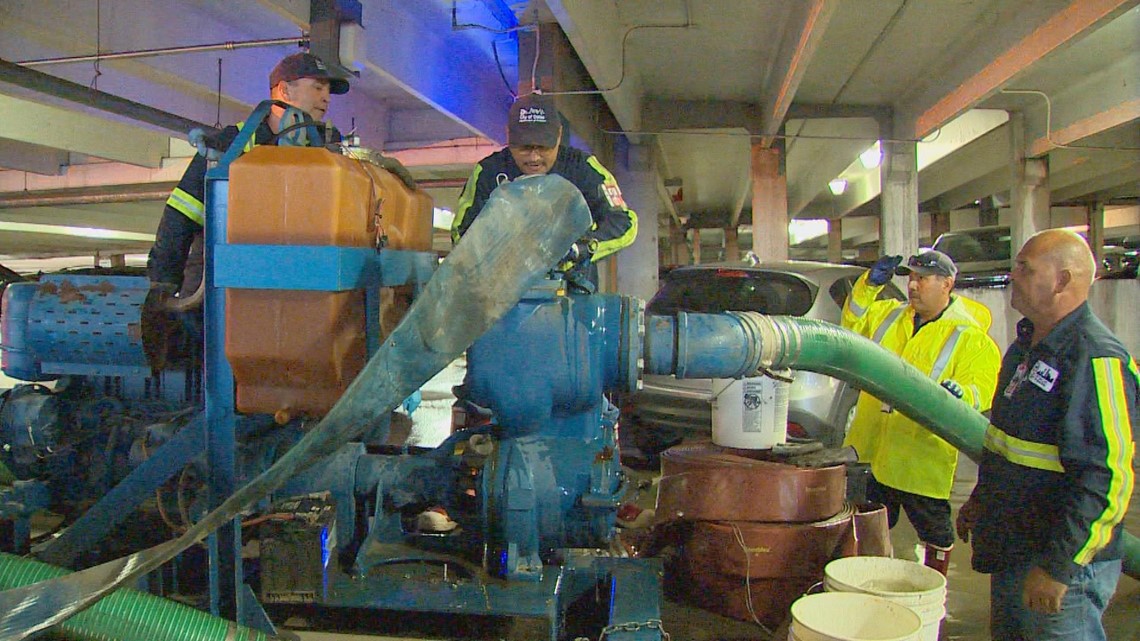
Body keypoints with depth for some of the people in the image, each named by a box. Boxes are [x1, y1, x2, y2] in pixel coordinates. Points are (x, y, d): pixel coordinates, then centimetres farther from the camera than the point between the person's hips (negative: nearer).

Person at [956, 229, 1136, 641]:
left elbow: (1106, 477, -26)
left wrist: (1058, 566, -25)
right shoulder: (1028, 344, 9)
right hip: (1011, 551, 9)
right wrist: (980, 499, 25)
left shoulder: (1096, 360, -22)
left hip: (1061, 562, -9)